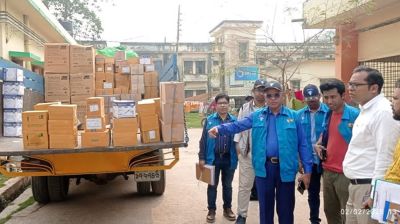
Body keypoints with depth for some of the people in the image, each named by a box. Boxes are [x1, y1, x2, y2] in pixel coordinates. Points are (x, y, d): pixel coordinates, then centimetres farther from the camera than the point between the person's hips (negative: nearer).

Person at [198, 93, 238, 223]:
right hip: (213, 158, -1)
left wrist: (239, 157, 2)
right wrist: (201, 158, -6)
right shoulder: (209, 120, -2)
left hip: (229, 159, 1)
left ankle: (227, 209, 29)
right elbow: (203, 140, -2)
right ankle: (211, 210, 21)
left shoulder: (234, 120, 2)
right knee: (212, 186, 9)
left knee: (227, 185, 14)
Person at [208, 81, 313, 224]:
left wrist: (307, 170, -2)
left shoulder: (293, 116, 2)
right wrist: (220, 129, -26)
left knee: (285, 208, 10)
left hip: (286, 168, -1)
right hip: (264, 167, 1)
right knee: (265, 207, 13)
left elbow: (302, 145, 1)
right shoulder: (257, 116, 6)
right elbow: (237, 125, -7)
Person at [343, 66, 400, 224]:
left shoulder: (383, 112, -17)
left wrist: (375, 193, -21)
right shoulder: (366, 110, 13)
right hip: (356, 185, 9)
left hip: (369, 187, -9)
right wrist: (355, 186, 19)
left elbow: (385, 156, -22)